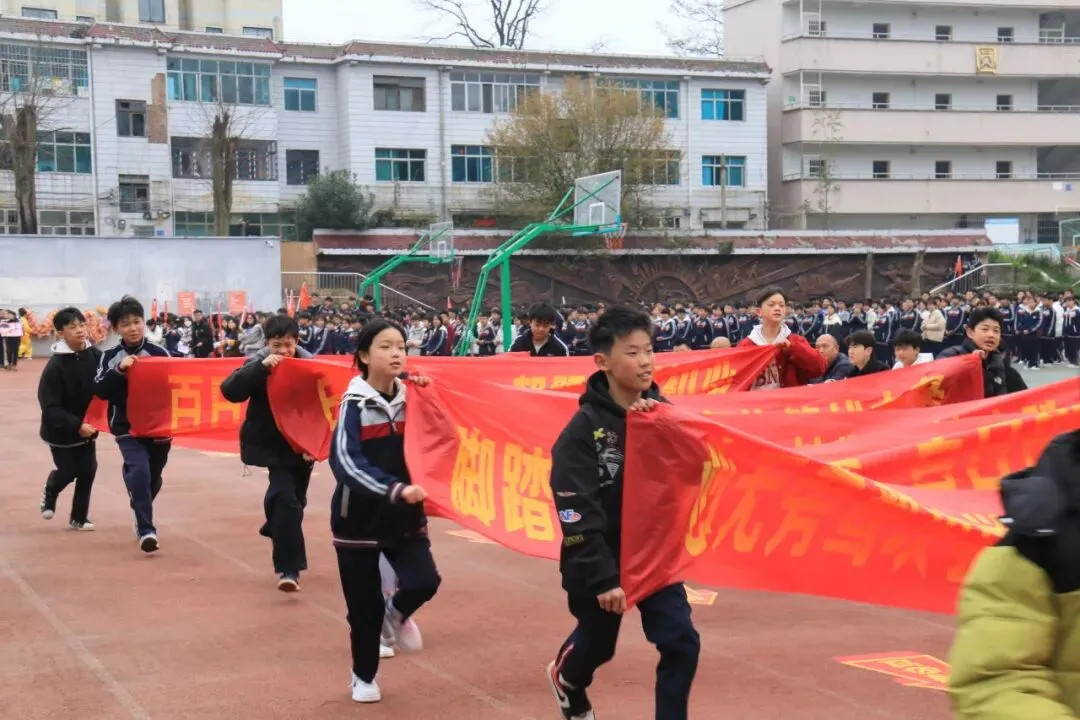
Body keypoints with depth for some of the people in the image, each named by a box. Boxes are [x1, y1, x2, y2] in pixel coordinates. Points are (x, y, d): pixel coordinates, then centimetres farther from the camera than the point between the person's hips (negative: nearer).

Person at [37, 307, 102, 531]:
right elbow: (50, 407, -21)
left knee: (88, 471, 2)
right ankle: (49, 492, 39)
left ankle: (79, 518, 20)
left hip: (87, 426, 3)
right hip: (61, 430, -3)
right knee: (68, 472, 4)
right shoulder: (55, 365, -21)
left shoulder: (95, 355, -11)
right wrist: (76, 425, -28)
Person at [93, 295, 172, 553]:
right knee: (139, 471, -24)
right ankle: (146, 529, -22)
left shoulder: (160, 353, -3)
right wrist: (119, 369, -22)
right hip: (127, 427, -2)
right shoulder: (110, 357, 0)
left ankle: (142, 518, 46)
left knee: (153, 477, 16)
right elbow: (100, 391, -9)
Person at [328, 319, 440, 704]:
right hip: (359, 518, -3)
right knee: (365, 607, 4)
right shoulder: (355, 404, -12)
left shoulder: (411, 398, 1)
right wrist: (394, 489, -33)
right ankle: (364, 677, 29)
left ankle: (396, 614, 20)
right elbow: (346, 461, -23)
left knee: (424, 582, -16)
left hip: (405, 514, 3)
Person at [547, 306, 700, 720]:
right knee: (596, 646, 18)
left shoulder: (660, 413, -3)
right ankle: (565, 678, 53)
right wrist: (602, 579, -23)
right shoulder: (584, 429, -18)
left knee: (681, 644, -8)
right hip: (600, 563, -3)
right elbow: (577, 515, -21)